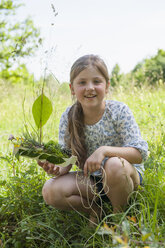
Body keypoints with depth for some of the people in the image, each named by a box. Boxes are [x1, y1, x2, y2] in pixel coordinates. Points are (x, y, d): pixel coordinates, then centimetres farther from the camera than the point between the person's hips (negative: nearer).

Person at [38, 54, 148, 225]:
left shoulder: (119, 111, -16)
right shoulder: (68, 118, -8)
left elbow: (140, 152, -20)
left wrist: (104, 150, -35)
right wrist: (56, 169, -29)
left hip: (126, 175, -2)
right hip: (91, 180, 3)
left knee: (115, 164, -39)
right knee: (50, 191, -23)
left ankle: (120, 214, -7)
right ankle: (94, 210, 5)